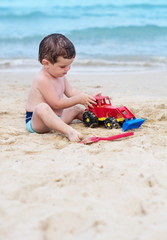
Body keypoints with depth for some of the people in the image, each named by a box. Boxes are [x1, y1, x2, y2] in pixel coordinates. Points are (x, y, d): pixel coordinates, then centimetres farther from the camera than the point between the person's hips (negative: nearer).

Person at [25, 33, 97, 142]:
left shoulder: (60, 75, 7)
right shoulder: (43, 79, -25)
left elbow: (71, 91, 13)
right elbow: (56, 104, -24)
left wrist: (87, 97, -3)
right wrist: (78, 99, -20)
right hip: (36, 121, -10)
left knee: (77, 109, 19)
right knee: (42, 108, -42)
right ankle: (68, 131, -55)